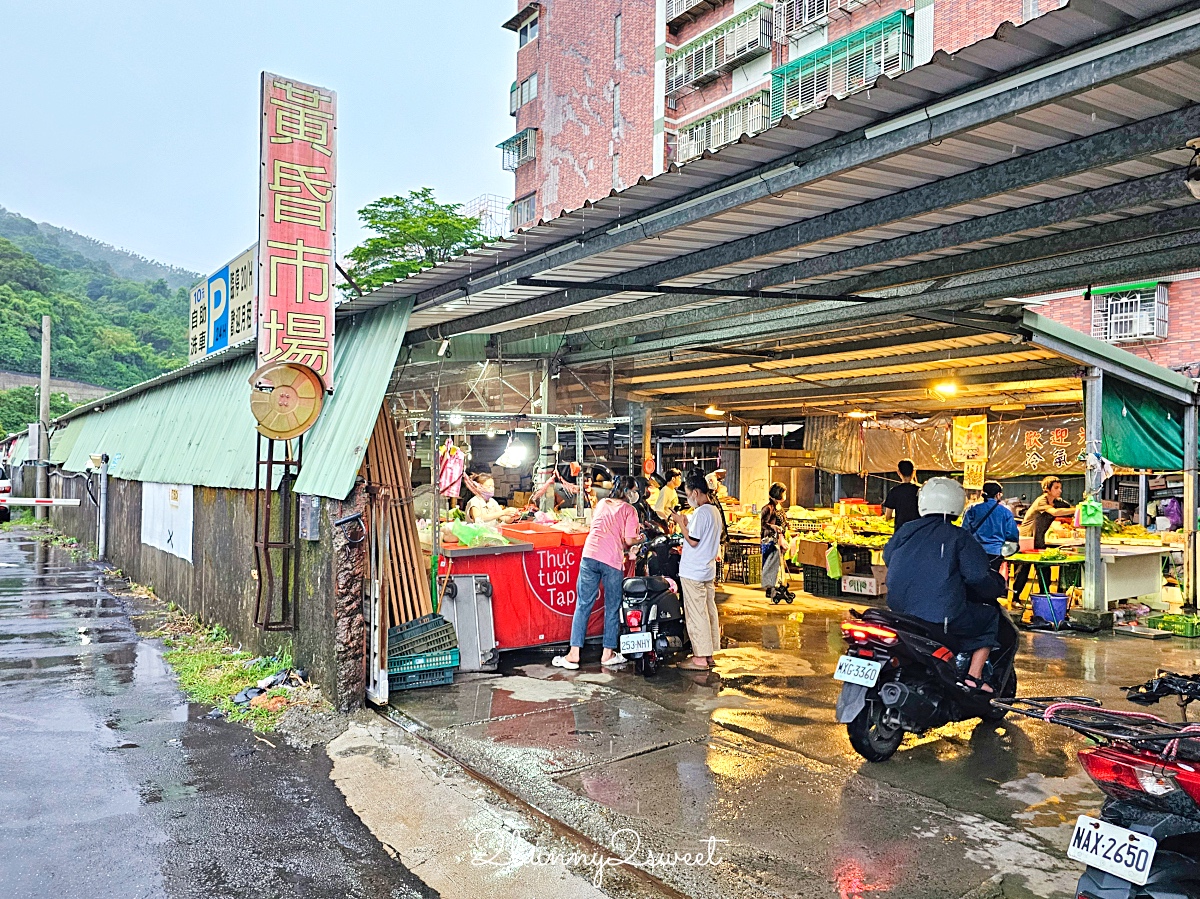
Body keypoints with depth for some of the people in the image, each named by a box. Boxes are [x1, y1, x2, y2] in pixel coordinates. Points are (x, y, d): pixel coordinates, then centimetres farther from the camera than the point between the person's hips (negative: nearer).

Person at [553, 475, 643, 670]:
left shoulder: (601, 503, 18)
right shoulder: (629, 510, 3)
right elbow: (629, 540, -5)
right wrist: (639, 539, 17)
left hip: (590, 555, 4)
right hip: (612, 561, -4)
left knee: (583, 605, 6)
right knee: (612, 608, 10)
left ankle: (574, 654, 4)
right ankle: (608, 654, 15)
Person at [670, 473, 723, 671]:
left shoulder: (701, 513, -18)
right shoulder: (714, 511, 13)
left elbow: (693, 541, -20)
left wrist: (681, 523, -10)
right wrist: (687, 523, 13)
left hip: (693, 572, -10)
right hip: (708, 569, 10)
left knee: (696, 614, -5)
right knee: (709, 610, 12)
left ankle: (700, 658, -1)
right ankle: (708, 654, 19)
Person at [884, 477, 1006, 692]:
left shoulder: (906, 531, 10)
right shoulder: (959, 537, -4)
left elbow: (887, 556, 24)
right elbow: (977, 577, -10)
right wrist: (997, 587, 11)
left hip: (899, 610, 6)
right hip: (942, 618, -6)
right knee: (990, 616, 17)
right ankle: (974, 677, 9)